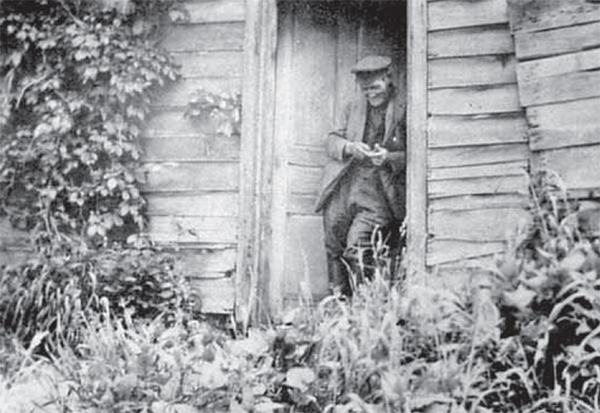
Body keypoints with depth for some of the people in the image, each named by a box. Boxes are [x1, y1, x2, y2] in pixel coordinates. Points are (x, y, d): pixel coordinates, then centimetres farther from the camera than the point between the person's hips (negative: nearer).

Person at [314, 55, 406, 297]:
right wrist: (349, 147, -11)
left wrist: (390, 158, -18)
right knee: (335, 250, 8)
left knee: (357, 249, -18)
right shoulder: (353, 108, 16)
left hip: (378, 193, -5)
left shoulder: (404, 111, 0)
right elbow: (331, 141, 10)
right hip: (343, 189, 5)